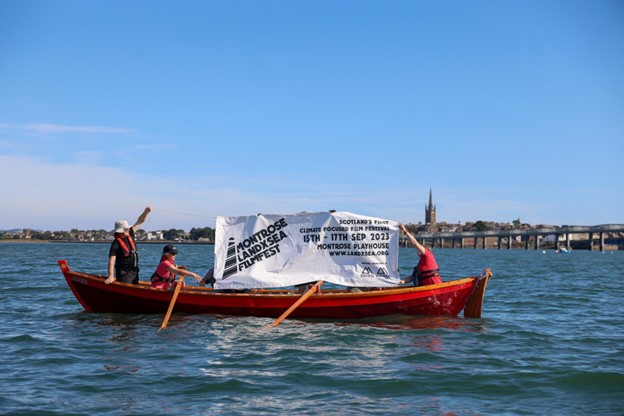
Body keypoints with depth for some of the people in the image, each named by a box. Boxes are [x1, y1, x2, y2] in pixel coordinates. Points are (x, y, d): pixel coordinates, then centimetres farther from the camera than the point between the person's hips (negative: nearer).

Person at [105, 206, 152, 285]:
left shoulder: (130, 235, 4)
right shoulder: (116, 243, -16)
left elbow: (139, 222, 9)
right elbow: (111, 260, -20)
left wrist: (146, 212, -6)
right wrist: (111, 276, -27)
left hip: (134, 272, 7)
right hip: (124, 274, -7)